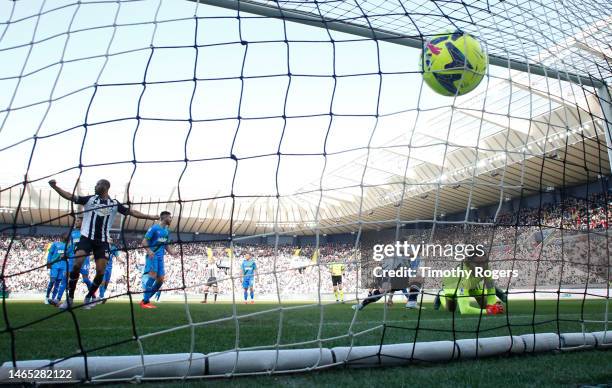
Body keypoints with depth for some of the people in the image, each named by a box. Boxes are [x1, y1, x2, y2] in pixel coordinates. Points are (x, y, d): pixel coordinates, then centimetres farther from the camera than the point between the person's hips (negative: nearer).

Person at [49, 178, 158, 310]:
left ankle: (89, 297, 19)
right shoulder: (90, 199, 7)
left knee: (100, 271, -3)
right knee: (77, 264, -15)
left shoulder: (114, 204, 8)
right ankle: (70, 298, -2)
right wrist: (55, 186, -10)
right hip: (87, 237, -1)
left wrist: (151, 217, 7)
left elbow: (132, 212, 9)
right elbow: (70, 196, 2)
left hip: (103, 241, 1)